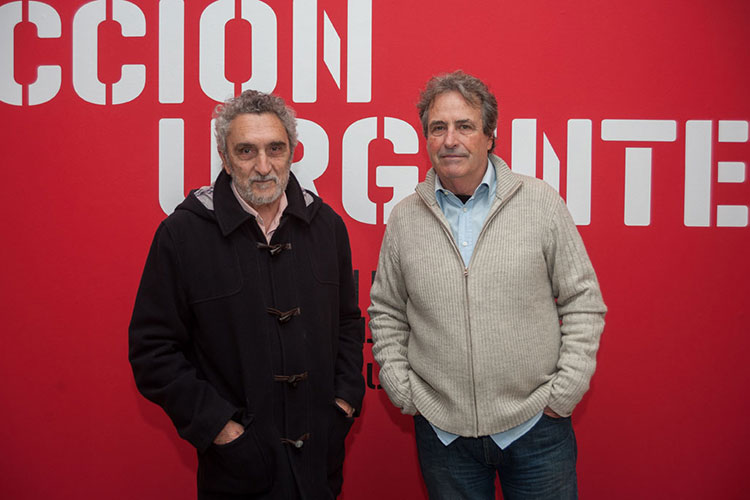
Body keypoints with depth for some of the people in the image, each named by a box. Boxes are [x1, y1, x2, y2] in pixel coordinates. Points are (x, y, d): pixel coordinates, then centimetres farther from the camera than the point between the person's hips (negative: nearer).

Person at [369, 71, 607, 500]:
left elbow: (583, 303, -1)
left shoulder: (542, 203, -4)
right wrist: (402, 389, 2)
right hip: (441, 429, 2)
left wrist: (564, 392, -5)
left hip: (535, 426, -1)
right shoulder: (405, 219, 1)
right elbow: (386, 312, 10)